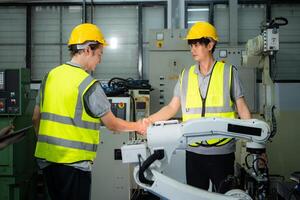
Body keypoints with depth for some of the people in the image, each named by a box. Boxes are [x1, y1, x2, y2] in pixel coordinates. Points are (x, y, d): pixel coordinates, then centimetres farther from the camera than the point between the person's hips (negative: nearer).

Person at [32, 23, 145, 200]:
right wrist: (137, 126, 11)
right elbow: (112, 124, -5)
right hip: (73, 163, -7)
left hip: (46, 158, 7)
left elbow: (36, 119, 11)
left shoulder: (51, 75, 5)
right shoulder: (89, 84, -14)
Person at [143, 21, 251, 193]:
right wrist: (149, 120, -1)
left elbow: (242, 107, 2)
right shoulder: (186, 75, 9)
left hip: (222, 150, -2)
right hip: (194, 150, 3)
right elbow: (172, 107, 10)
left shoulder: (229, 72, 1)